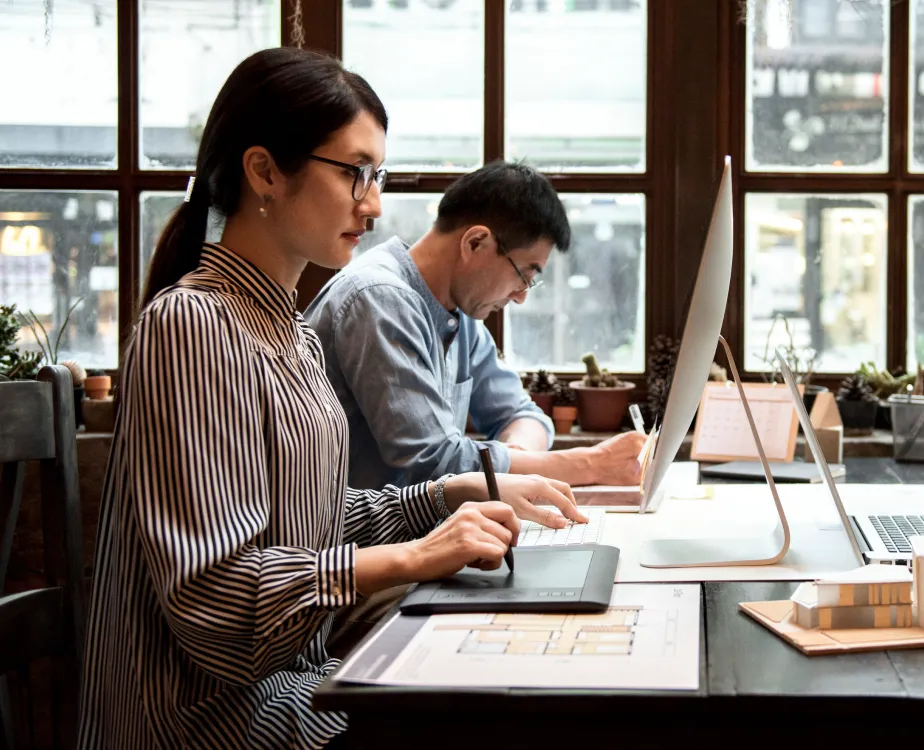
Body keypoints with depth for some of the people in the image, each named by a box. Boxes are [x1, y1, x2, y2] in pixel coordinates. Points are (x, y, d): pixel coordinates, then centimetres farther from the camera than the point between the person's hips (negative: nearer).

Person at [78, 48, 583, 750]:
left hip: (295, 673, 9)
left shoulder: (292, 334, 13)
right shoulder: (191, 322, -17)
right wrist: (412, 557, -24)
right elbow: (206, 591, -23)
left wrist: (464, 494, 5)